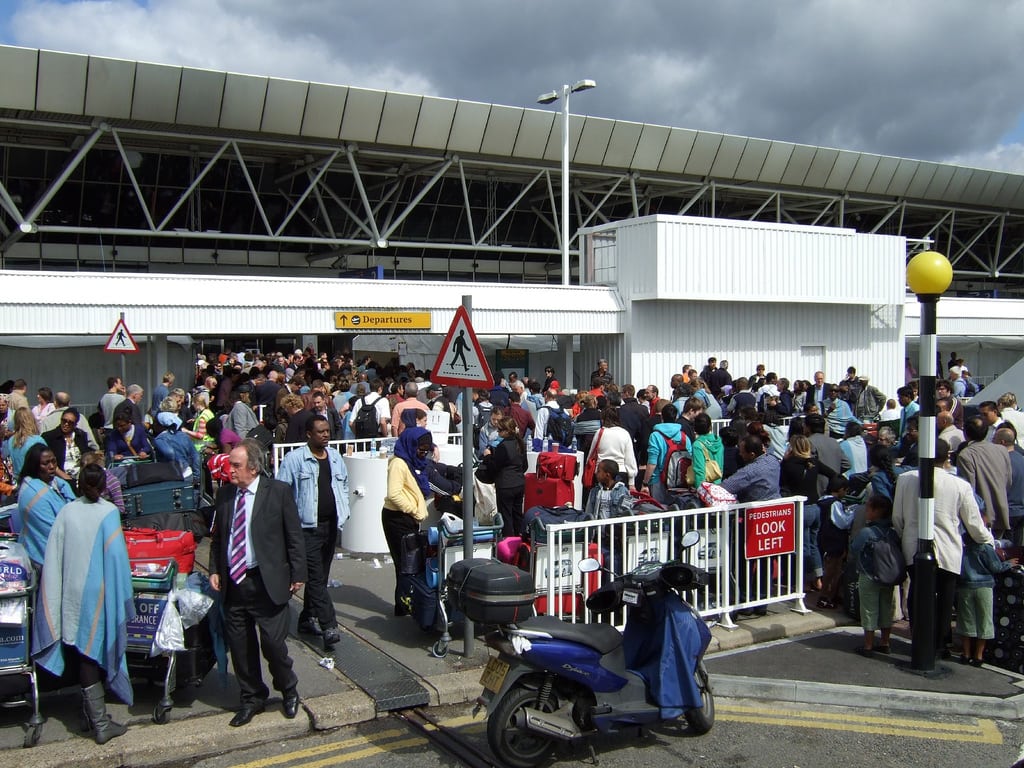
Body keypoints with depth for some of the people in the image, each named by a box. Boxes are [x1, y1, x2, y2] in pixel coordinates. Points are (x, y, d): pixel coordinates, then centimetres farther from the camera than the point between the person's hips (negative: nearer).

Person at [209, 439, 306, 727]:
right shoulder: (224, 494, 7)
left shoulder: (278, 491, -7)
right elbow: (217, 538, 15)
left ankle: (288, 692, 26)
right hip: (233, 583, 5)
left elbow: (294, 537, -4)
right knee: (240, 646, 11)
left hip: (267, 583, -5)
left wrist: (297, 574, -6)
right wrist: (215, 570, 4)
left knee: (273, 644, -1)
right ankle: (252, 699, 30)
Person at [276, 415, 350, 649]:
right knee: (316, 577, -9)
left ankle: (308, 618, 27)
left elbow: (344, 486, 23)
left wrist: (344, 512, 14)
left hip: (331, 525, 6)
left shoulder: (335, 457, 11)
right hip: (307, 526, -6)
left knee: (320, 575, 14)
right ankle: (329, 626, -11)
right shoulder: (294, 459, -8)